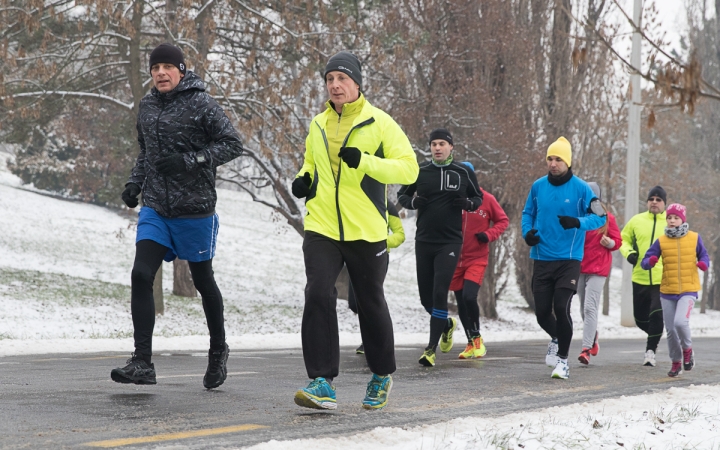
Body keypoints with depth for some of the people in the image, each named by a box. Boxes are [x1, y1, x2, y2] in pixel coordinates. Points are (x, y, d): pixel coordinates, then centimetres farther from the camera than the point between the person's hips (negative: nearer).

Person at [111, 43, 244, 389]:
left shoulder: (200, 104, -9)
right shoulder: (147, 106, 9)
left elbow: (233, 144, -12)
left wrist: (190, 160, -21)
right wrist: (135, 182, 7)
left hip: (195, 209, -4)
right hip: (154, 208, 4)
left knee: (203, 281, 11)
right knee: (141, 275, -12)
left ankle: (218, 350, 34)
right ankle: (142, 363, -11)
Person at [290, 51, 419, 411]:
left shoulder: (379, 123, -4)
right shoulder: (318, 125, 10)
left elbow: (409, 168, -10)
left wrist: (364, 161, -23)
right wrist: (304, 179, 6)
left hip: (366, 232, -3)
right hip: (321, 228, 3)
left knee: (370, 303, 10)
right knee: (318, 295, -15)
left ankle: (382, 375, 32)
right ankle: (322, 383, -14)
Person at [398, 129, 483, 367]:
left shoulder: (464, 173, 1)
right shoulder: (420, 171, 3)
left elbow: (478, 198, 13)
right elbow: (402, 194, 13)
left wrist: (468, 203, -10)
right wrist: (413, 201, -9)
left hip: (450, 242, -3)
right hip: (424, 241, 3)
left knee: (439, 293, -13)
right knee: (426, 297, 7)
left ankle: (431, 348, -9)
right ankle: (447, 324, 40)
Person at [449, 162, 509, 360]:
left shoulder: (487, 199, -6)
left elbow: (503, 220, 5)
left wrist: (489, 235, -11)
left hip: (477, 259, -3)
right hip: (455, 259, 3)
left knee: (469, 297, -19)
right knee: (461, 303, 9)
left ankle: (476, 337, 3)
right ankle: (471, 343, 26)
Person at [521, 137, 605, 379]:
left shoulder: (580, 188, -5)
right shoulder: (538, 186, 5)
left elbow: (599, 217, -4)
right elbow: (528, 212, 18)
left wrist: (577, 222, -23)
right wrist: (528, 232, -2)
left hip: (569, 259, -3)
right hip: (542, 258, 3)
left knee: (561, 307, -13)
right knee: (542, 311, 3)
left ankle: (563, 359, 4)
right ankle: (556, 338, 38)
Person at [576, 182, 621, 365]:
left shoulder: (607, 218, -1)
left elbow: (617, 242, 2)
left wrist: (608, 242, -18)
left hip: (598, 269, -4)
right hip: (579, 267, 4)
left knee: (590, 307, -14)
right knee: (584, 308, 12)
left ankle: (586, 348, -19)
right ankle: (593, 339, 34)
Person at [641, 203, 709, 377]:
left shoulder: (694, 238, -1)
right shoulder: (661, 241, 0)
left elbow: (704, 255, 12)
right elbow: (645, 262, -1)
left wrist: (704, 264, -10)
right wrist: (650, 261, -24)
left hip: (688, 290, -2)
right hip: (667, 292, 2)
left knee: (680, 321, -24)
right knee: (671, 330, 6)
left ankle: (687, 349, 6)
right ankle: (676, 362, 26)